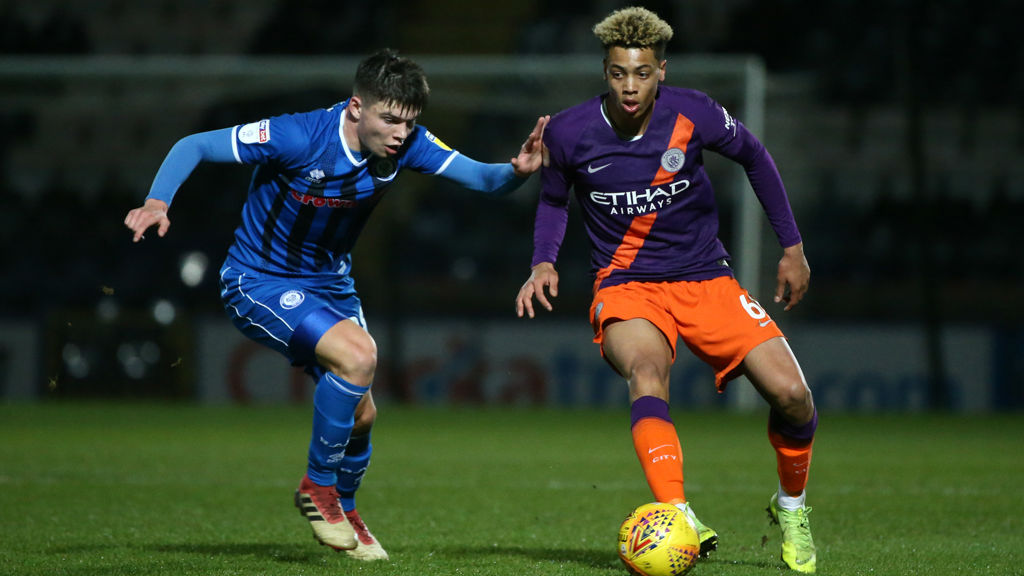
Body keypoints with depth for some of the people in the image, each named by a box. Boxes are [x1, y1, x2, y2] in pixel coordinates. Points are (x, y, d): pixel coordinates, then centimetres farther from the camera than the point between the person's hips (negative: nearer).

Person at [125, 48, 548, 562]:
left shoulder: (406, 144, -14)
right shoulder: (298, 137, -29)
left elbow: (483, 179, -15)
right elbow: (192, 147, -21)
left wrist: (517, 171, -37)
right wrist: (157, 202, -37)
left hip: (328, 282, 7)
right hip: (258, 282, -7)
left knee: (361, 413, 10)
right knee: (358, 355, -28)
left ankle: (343, 508, 41)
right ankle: (318, 486, -8)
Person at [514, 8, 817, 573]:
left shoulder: (693, 115, -10)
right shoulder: (569, 133, -9)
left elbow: (754, 158, 9)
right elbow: (553, 200, 13)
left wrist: (792, 246, 12)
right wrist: (543, 263, -5)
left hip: (705, 280, 1)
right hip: (625, 288, -1)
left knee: (790, 394, -12)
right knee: (646, 372, -36)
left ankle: (791, 505, 19)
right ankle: (678, 517, -52)